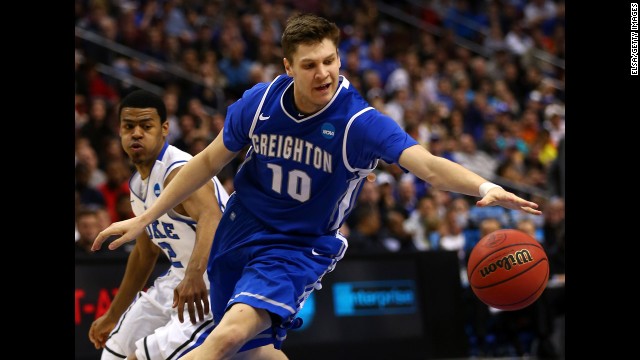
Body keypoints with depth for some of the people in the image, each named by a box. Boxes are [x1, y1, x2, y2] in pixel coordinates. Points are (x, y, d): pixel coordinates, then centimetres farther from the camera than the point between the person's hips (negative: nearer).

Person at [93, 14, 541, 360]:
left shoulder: (359, 122, -23)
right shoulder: (259, 103, -11)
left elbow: (428, 164, -35)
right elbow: (210, 161, 5)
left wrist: (484, 187, -56)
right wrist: (145, 218, 7)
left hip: (301, 248, -5)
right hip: (241, 233, 5)